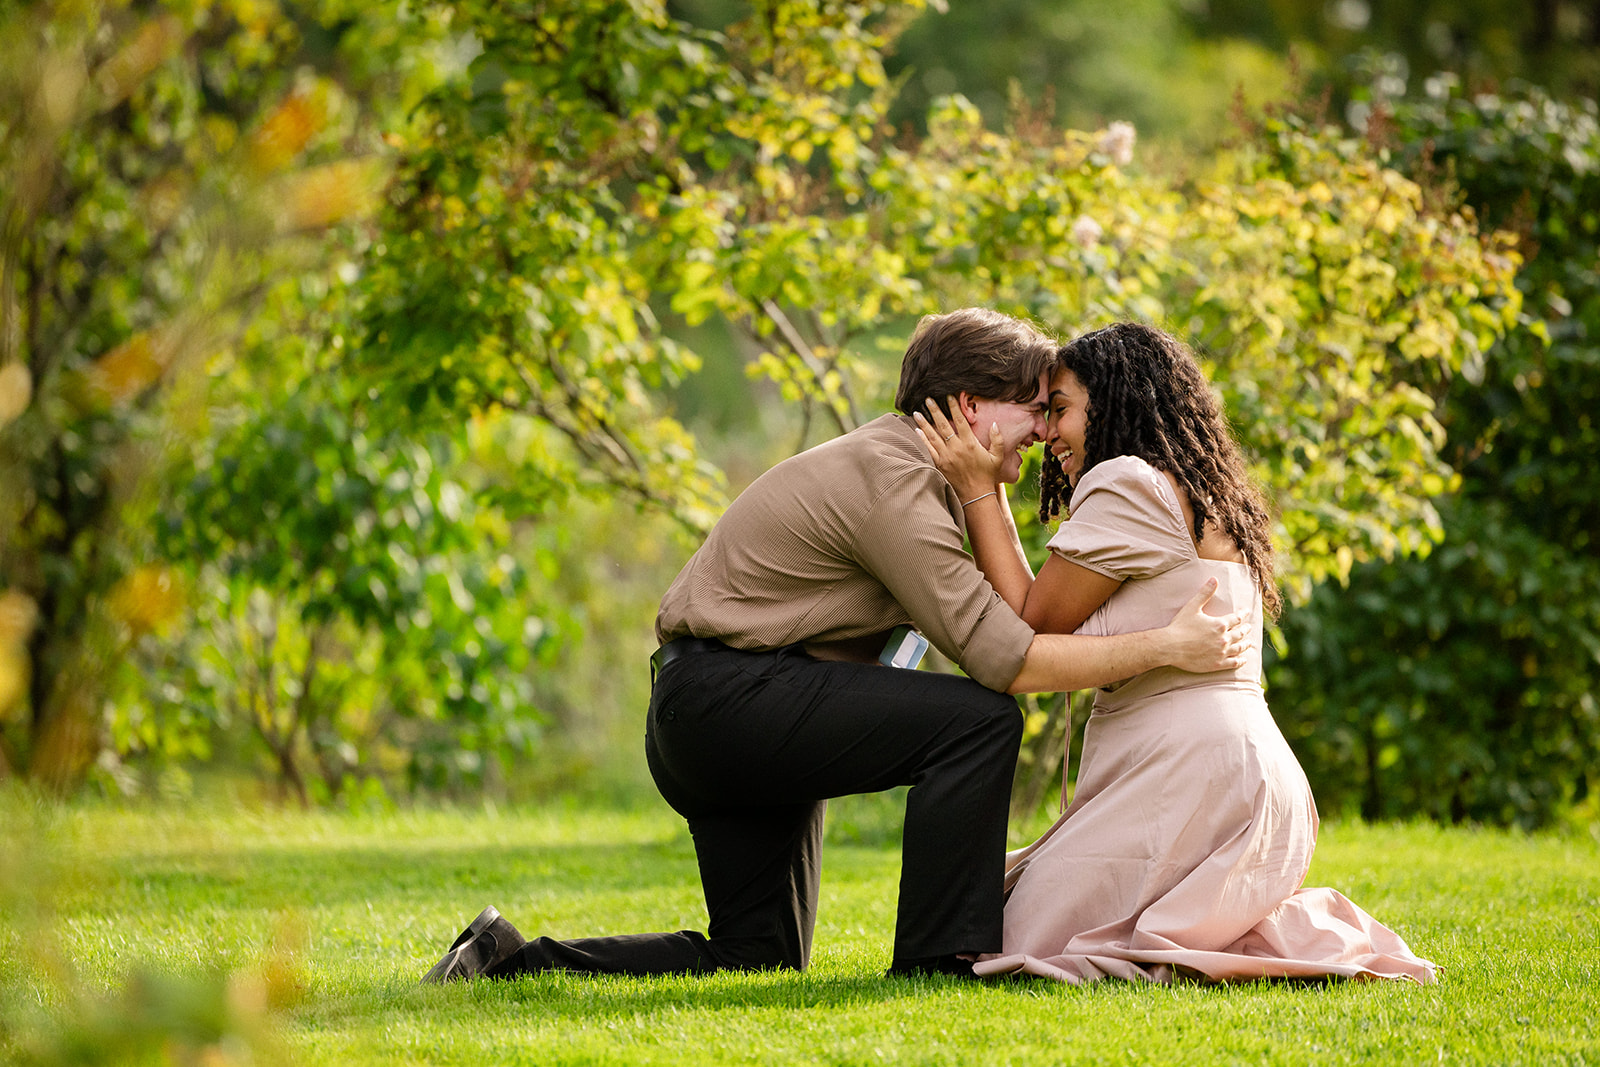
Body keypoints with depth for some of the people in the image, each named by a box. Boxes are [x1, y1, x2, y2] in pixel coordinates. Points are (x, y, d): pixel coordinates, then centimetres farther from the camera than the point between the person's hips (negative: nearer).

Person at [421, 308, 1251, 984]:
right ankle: (935, 961, -16)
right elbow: (1001, 658, -22)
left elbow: (1015, 610, 12)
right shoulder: (889, 482, -17)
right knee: (976, 721, -20)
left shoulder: (907, 472, 15)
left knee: (758, 960, 11)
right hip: (730, 691, -11)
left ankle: (513, 959, 12)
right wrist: (1164, 647, -19)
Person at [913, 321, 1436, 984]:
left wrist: (980, 491, 2)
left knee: (1020, 943, -9)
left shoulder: (1127, 485, -9)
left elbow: (1029, 626, -4)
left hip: (1191, 774, -10)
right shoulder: (1206, 501, 23)